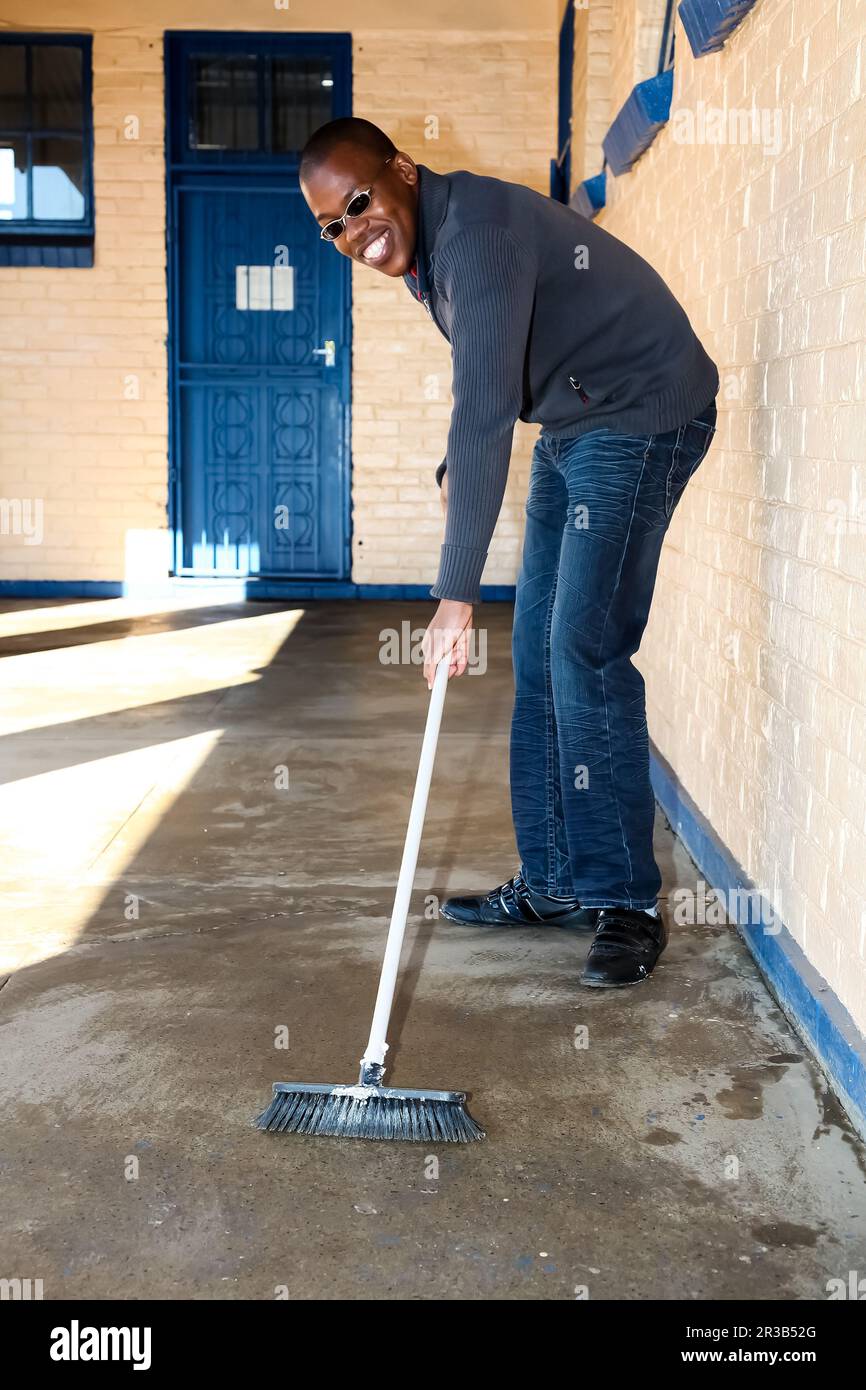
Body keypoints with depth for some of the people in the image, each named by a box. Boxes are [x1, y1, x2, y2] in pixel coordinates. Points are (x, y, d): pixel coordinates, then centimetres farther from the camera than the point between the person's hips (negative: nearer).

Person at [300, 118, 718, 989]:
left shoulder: (475, 230, -25)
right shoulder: (420, 251, 6)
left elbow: (487, 411, -34)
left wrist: (456, 595, -36)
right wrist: (456, 466, 5)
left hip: (642, 415, -10)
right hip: (571, 428, 10)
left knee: (584, 651, -15)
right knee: (537, 654, 6)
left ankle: (626, 901, -4)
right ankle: (554, 883, 14)